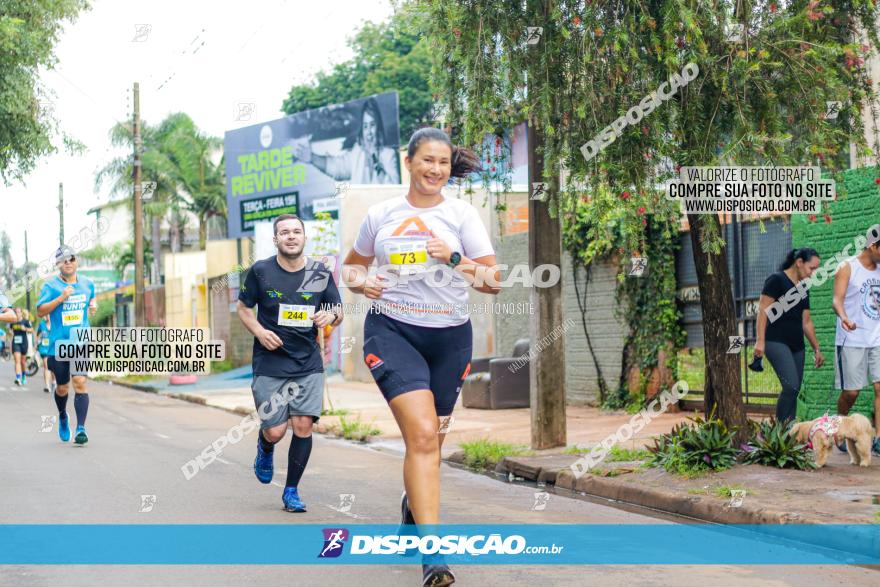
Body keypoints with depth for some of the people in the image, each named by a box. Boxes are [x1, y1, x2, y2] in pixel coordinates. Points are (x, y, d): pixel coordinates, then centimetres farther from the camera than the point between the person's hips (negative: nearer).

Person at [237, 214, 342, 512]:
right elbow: (243, 308, 8)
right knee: (275, 431, -5)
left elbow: (338, 312, 10)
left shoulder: (321, 273, 2)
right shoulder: (260, 271, -3)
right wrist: (259, 332, -10)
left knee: (303, 425, -7)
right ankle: (265, 449, 34)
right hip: (269, 364, -1)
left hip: (309, 364, 1)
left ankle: (291, 490, 10)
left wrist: (331, 315, -14)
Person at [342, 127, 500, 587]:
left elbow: (493, 282, -1)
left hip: (449, 336, 2)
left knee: (428, 440, 13)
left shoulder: (462, 214, 2)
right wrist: (360, 282, -2)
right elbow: (351, 264, 20)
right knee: (423, 434, -20)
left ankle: (413, 504, 47)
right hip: (392, 330, -2)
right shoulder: (381, 215, 5)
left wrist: (454, 259, -16)